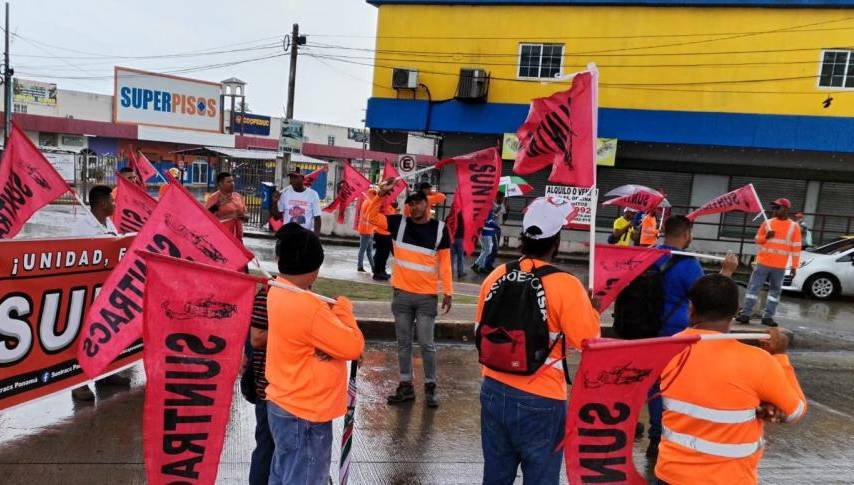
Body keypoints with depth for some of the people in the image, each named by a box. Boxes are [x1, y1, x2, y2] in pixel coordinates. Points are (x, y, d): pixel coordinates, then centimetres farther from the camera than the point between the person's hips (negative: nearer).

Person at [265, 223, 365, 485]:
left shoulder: (277, 292, 2)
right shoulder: (307, 307, -27)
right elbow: (353, 346, -20)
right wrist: (343, 308, -6)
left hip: (284, 405, 9)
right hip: (305, 415, -9)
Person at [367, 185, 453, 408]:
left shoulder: (439, 228, -4)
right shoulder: (399, 223, 1)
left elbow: (445, 262, -2)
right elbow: (372, 216, 5)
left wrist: (448, 292, -5)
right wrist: (380, 195, -9)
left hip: (427, 297, -2)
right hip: (401, 294, 2)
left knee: (426, 344, 3)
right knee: (403, 343, 11)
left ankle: (430, 387, 17)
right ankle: (406, 385, 22)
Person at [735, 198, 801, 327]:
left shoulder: (794, 226, 2)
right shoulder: (768, 223, 6)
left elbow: (796, 248, 1)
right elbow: (757, 239, 13)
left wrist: (794, 266, -3)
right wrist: (766, 236, -10)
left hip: (779, 267, -1)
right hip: (763, 263, 1)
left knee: (775, 291, 5)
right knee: (753, 287, -3)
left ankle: (768, 316, 11)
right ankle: (745, 314, -1)